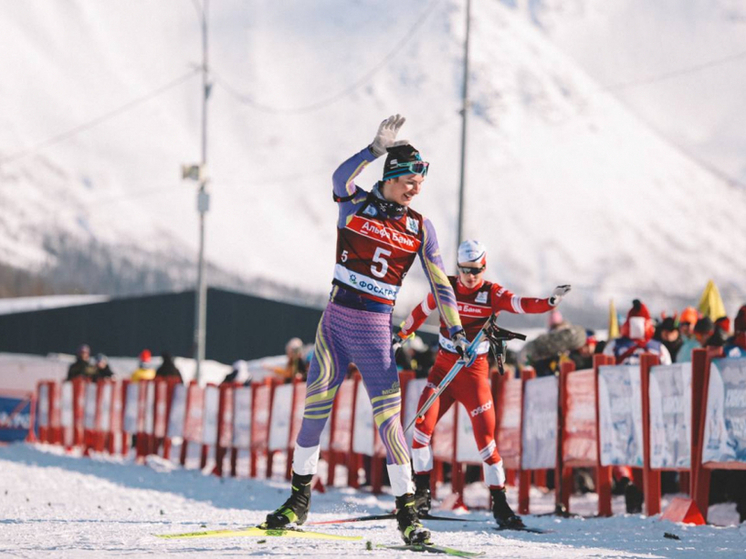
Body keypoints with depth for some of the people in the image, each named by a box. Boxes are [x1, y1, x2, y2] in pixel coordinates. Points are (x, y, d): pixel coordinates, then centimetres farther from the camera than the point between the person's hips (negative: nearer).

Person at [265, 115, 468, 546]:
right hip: (336, 320, 0)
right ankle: (300, 498, 24)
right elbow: (342, 178, -24)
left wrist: (457, 332, -1)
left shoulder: (421, 229, 4)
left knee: (388, 417, -9)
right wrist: (378, 148, -37)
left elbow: (440, 283, 7)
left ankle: (407, 513, -6)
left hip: (376, 330, 0)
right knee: (315, 408, 7)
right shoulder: (356, 204, -1)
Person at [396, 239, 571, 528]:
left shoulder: (493, 293, -6)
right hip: (443, 366, 2)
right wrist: (401, 336, 27)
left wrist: (550, 302, -40)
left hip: (474, 371, -2)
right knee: (423, 423, -15)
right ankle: (422, 492, -2)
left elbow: (522, 305, -22)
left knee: (485, 436, -8)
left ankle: (500, 504, 0)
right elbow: (421, 312, 17)